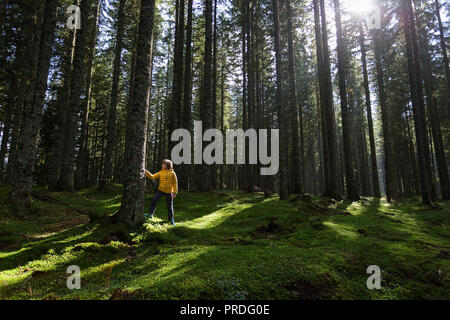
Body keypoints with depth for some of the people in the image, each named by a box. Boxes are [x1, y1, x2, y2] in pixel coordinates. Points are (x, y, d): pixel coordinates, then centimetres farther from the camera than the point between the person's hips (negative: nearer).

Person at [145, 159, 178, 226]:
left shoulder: (172, 173, -6)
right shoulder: (161, 172, 3)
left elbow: (175, 183, -3)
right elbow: (153, 177, 2)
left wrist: (175, 193, -5)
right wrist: (148, 173, -14)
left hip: (169, 192, -2)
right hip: (161, 190, 3)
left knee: (170, 206, 6)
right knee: (154, 200, -15)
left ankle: (171, 219, 21)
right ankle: (151, 214, 0)